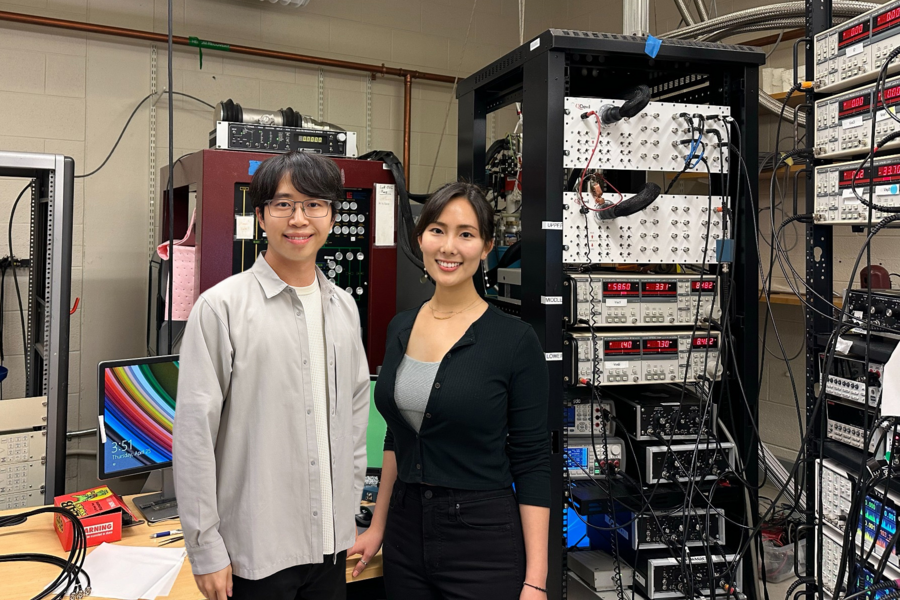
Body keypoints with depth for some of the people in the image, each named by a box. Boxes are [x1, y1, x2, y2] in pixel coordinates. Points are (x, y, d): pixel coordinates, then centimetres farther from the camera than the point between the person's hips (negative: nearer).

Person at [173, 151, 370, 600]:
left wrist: (351, 512, 12)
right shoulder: (222, 306, -11)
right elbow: (195, 433, -11)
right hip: (255, 549, -5)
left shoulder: (343, 308, 6)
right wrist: (206, 551, -10)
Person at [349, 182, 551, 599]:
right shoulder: (401, 328, 4)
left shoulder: (514, 340, -12)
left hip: (483, 542, -5)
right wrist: (378, 528, 14)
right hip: (405, 535, 5)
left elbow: (532, 464, -10)